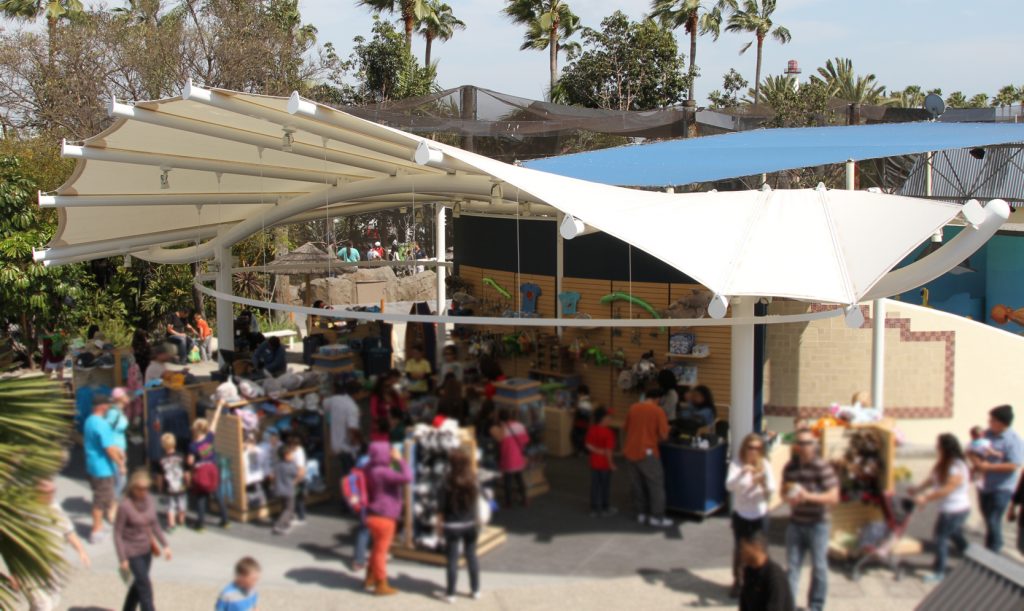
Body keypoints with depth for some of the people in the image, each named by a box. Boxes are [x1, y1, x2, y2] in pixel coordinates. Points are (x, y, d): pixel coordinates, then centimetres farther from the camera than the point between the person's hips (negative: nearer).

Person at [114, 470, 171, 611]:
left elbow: (155, 524, 9)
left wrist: (165, 545, 5)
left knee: (139, 583, 18)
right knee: (145, 587, -5)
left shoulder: (149, 500, -3)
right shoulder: (125, 506, -21)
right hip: (132, 552, -6)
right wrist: (122, 559, -14)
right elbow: (117, 533, -14)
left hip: (146, 550, 6)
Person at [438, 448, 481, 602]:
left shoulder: (448, 483, -16)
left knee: (452, 559, 5)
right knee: (471, 556, 15)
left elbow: (441, 507, -10)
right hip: (470, 525, 3)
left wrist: (439, 525, 1)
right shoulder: (473, 481, -7)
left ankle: (450, 593, 13)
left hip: (452, 526, -3)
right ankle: (475, 590, 24)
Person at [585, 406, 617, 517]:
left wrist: (599, 451, -7)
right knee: (605, 486, 10)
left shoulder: (591, 430, -3)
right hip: (605, 463, -5)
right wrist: (611, 463, -12)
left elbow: (588, 445, -3)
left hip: (594, 463, 5)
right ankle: (606, 508, 21)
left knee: (595, 486, 12)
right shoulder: (608, 432, -22)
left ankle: (594, 509, 20)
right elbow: (608, 450, -22)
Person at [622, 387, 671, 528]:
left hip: (630, 451, 6)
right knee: (656, 484, 3)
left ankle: (641, 513, 21)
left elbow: (625, 429, 15)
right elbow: (664, 435, -11)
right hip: (647, 452, -6)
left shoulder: (633, 408, 6)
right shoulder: (658, 411, -8)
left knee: (637, 484, 15)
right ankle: (657, 517, 2)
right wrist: (655, 438, 10)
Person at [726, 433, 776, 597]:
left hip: (760, 514, 1)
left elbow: (772, 490, -12)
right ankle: (737, 582, 29)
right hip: (740, 514, 0)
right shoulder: (736, 463, -11)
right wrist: (742, 473, -41)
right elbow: (729, 486, -24)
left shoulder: (765, 464, -7)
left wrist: (763, 481, -34)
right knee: (739, 549, 11)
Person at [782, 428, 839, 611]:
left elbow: (833, 497, -14)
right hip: (796, 523, 4)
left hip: (817, 524, -4)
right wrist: (789, 496, -6)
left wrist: (808, 496, -25)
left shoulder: (822, 467, -12)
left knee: (819, 567, 7)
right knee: (792, 565, 7)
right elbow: (784, 490, 18)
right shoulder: (790, 467, 4)